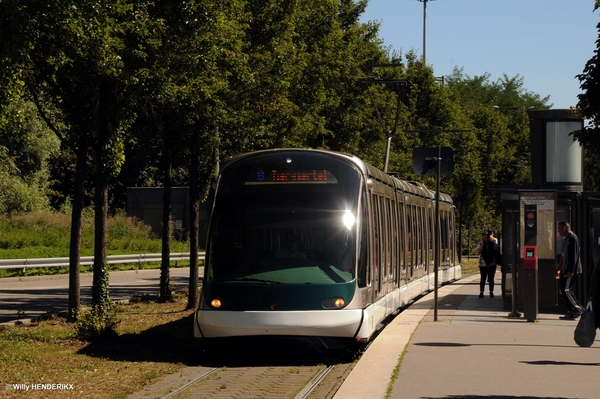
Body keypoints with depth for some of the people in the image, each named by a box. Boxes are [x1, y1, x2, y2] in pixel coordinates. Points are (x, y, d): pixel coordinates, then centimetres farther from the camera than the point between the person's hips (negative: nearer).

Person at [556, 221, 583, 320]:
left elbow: (574, 255, -18)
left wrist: (571, 271, -22)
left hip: (571, 270, -10)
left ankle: (577, 309, -6)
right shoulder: (565, 239, 20)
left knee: (566, 290, -12)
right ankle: (571, 312, 9)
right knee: (564, 290, 7)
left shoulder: (573, 238, -11)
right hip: (566, 270, 10)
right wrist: (559, 269, 24)